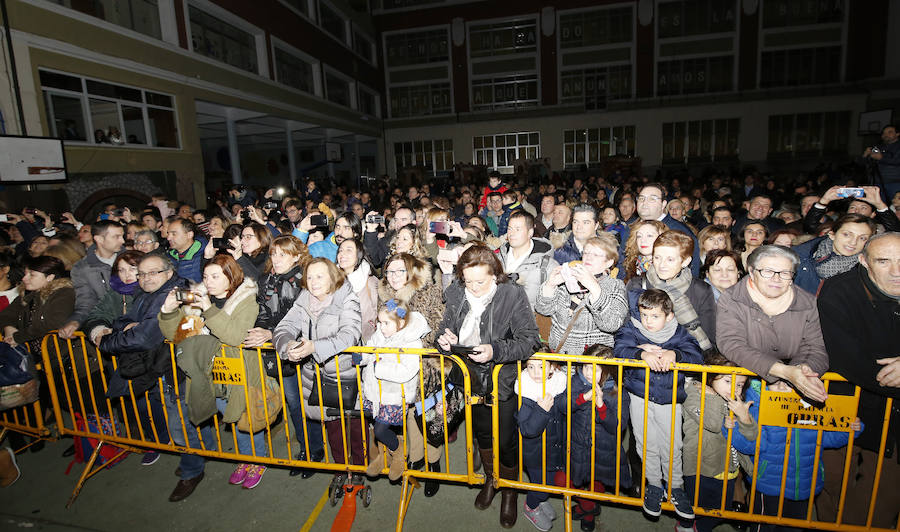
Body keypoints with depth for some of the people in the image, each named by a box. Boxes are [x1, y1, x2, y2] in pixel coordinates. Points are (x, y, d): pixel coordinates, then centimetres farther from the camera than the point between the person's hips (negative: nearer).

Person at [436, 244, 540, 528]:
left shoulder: (513, 294, -20)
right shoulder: (455, 293, -8)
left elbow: (529, 340, -19)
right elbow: (447, 329, 4)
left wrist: (496, 351, -32)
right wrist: (445, 341, -19)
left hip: (504, 379, -4)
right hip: (472, 377, 4)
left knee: (506, 440, 9)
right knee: (481, 433, 23)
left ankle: (509, 490, 40)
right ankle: (491, 479, 52)